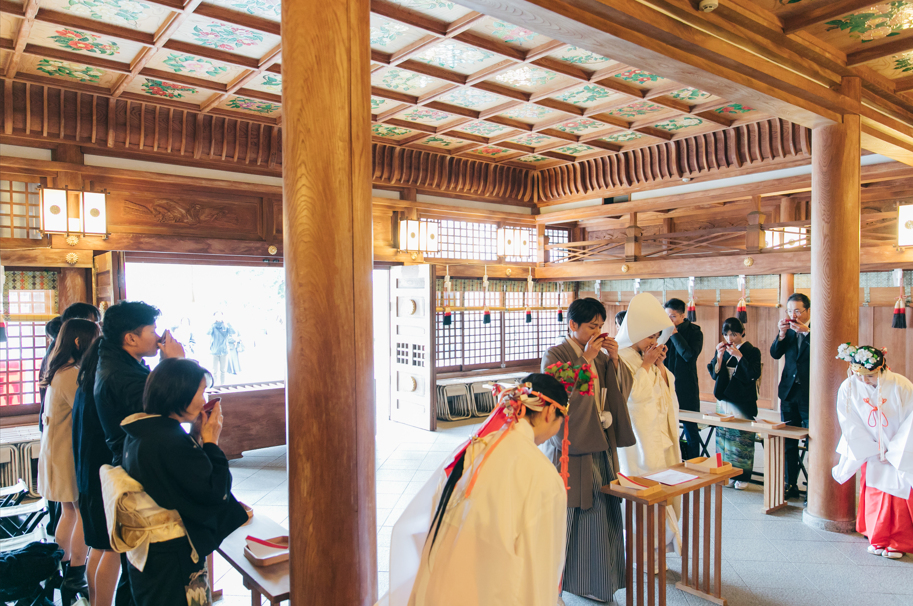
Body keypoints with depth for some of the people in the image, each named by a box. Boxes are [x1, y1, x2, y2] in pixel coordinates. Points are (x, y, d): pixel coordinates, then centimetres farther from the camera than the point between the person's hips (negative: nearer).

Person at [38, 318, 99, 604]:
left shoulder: (59, 372, 11)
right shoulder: (72, 375, -21)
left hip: (58, 450, 10)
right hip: (71, 454, -10)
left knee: (69, 512, 19)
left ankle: (62, 570, 30)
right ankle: (75, 580, 7)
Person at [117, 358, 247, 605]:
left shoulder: (137, 435, 2)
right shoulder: (172, 441, -28)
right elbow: (215, 491, -22)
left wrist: (195, 436, 0)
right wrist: (210, 441, -14)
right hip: (174, 556, -9)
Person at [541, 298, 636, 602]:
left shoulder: (600, 354, 12)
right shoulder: (555, 355, -7)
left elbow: (622, 390, 9)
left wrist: (614, 359, -6)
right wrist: (586, 359, -21)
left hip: (600, 445, 6)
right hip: (572, 446, -6)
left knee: (600, 511, 10)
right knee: (568, 512, 2)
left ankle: (593, 580, 25)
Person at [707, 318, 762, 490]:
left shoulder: (752, 351, -3)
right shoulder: (722, 350, 8)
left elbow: (754, 374, -15)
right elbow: (714, 374, 4)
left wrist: (738, 355, -20)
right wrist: (719, 357, -11)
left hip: (743, 403, -4)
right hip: (724, 400, 4)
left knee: (743, 438, -2)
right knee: (724, 437, 6)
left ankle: (742, 477, 9)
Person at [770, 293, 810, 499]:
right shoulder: (788, 330, 9)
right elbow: (775, 354, 3)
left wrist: (806, 332, -24)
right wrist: (781, 335, -11)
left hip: (810, 394, -6)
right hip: (789, 391, 6)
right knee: (788, 442, 12)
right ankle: (790, 485, 23)